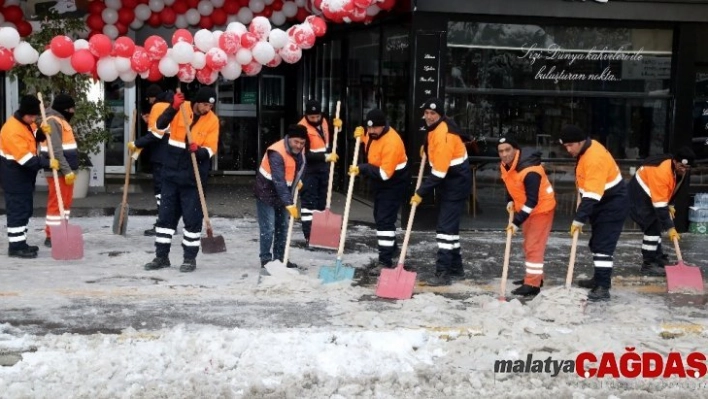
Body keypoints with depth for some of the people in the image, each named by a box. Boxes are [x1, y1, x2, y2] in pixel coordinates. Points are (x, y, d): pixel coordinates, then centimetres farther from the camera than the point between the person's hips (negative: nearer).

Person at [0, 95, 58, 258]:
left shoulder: (26, 122, 4)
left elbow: (34, 138, 18)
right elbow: (26, 158, -29)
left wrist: (43, 132, -4)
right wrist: (47, 163, -27)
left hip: (24, 173, 10)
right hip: (14, 173, -10)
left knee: (25, 208, 13)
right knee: (17, 209, -8)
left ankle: (20, 243, 21)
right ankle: (15, 246, -4)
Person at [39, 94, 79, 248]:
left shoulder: (62, 120, 18)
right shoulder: (53, 122, -14)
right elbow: (55, 150, -22)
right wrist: (66, 171, -24)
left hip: (66, 170, 10)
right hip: (58, 171, -10)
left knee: (66, 202, 14)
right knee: (56, 203, -6)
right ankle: (51, 236, -1)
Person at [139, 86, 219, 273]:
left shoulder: (213, 120, -5)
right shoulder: (181, 109, -2)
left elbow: (210, 150, -9)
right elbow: (160, 125, -16)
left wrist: (198, 151, -30)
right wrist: (174, 107, -30)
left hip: (193, 177, -2)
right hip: (171, 173, 2)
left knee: (192, 218, 1)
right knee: (165, 215, 8)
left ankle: (190, 258, 13)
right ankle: (161, 256, 18)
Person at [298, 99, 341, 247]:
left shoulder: (324, 121, 2)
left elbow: (328, 140, 20)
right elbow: (305, 154, -24)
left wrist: (337, 126, 1)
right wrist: (325, 157, -33)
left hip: (323, 167, 7)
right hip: (309, 169, -7)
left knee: (322, 201, 13)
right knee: (309, 201, -8)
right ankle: (309, 237, -6)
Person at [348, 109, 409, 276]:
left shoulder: (391, 142, -31)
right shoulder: (372, 133, -4)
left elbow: (384, 174, -32)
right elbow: (368, 145, 21)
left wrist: (361, 168, -27)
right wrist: (361, 136, -1)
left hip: (394, 184, -10)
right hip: (380, 183, 10)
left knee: (385, 220, -14)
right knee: (380, 217, 20)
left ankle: (385, 262, -12)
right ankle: (390, 248, 39)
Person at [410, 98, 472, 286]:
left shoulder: (443, 134, -26)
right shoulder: (435, 128, 6)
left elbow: (439, 172, -28)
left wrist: (421, 192, -24)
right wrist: (426, 148, 12)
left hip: (456, 184, -10)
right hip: (450, 183, 10)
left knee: (445, 226, -13)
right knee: (450, 225, 17)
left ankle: (443, 272, -13)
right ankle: (456, 266, 28)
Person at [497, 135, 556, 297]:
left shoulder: (530, 171, -34)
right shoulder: (505, 165, -6)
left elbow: (532, 201, -32)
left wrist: (517, 222, -31)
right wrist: (510, 201, -6)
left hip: (541, 208, -9)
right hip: (527, 208, 9)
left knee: (534, 246, -11)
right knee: (529, 244, 18)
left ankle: (532, 284, -8)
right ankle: (534, 277, 31)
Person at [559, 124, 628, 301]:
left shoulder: (594, 158, -30)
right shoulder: (585, 149, 1)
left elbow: (592, 196, -34)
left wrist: (579, 219, -33)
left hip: (613, 204, -10)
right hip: (601, 203, 10)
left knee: (604, 245, -15)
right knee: (596, 243, 17)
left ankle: (603, 287, -15)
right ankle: (600, 279, 29)